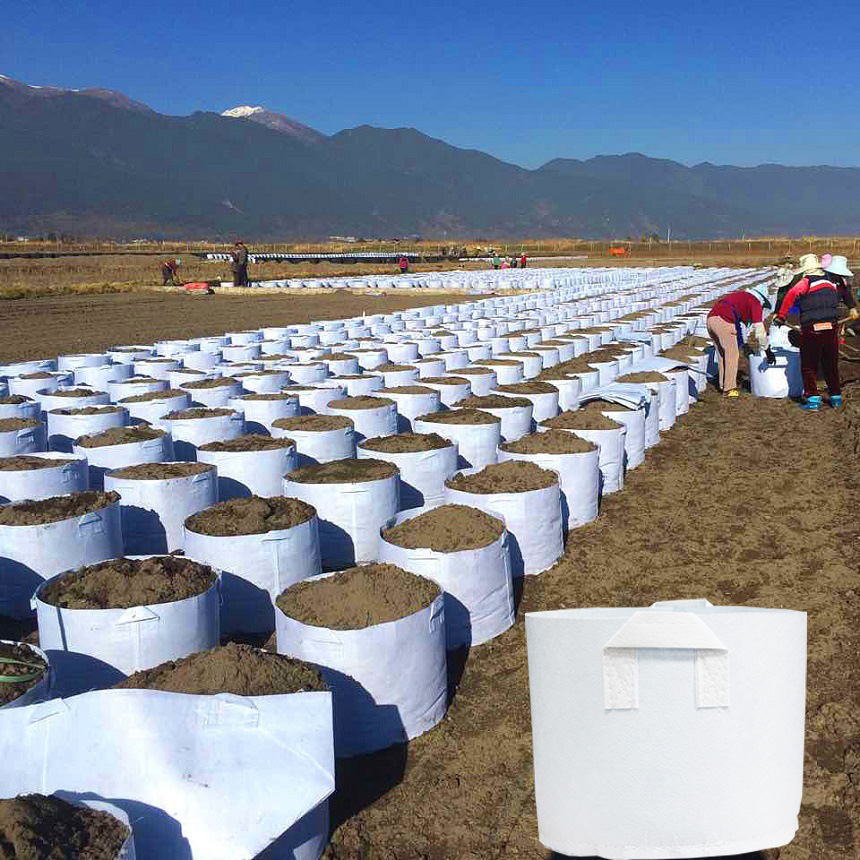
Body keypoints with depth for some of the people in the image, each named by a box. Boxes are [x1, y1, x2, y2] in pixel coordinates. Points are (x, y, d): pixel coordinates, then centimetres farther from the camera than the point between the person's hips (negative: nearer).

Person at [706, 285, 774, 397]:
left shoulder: (739, 295, 34)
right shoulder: (755, 302, 10)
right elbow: (759, 329, 6)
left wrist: (742, 345, 42)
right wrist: (767, 350, 12)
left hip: (711, 318, 8)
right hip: (723, 322, -8)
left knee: (722, 354, 19)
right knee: (732, 354, 4)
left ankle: (723, 385, 25)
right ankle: (729, 389, 5)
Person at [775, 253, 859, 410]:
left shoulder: (806, 282, -6)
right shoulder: (832, 281, 12)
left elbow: (791, 295, -21)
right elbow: (844, 291, 31)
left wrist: (780, 315, -15)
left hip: (811, 330, -5)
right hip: (832, 328, 5)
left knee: (809, 366, 5)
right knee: (831, 365, 17)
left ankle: (813, 399, -1)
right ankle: (836, 397, 23)